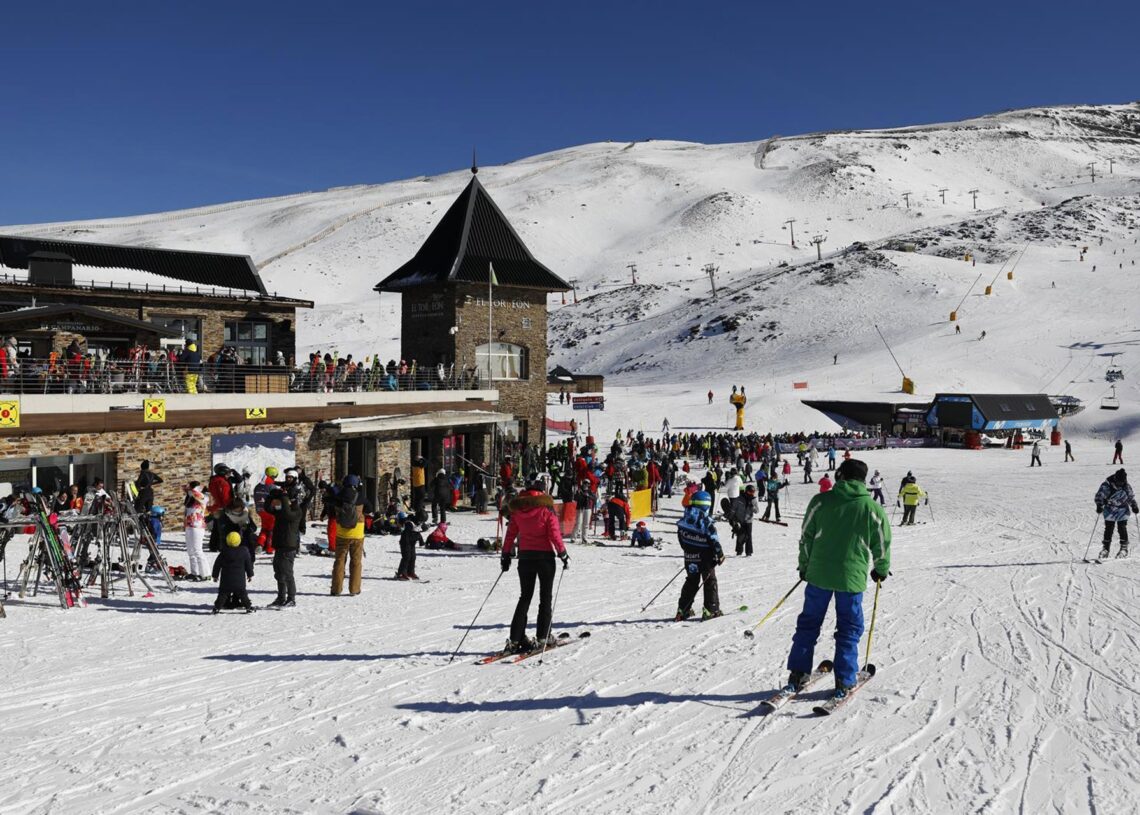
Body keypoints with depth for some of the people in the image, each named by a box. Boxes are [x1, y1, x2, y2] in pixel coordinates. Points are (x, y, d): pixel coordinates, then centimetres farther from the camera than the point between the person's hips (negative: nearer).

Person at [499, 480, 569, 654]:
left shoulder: (517, 510, 2)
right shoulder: (547, 509, -9)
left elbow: (510, 534, 4)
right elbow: (555, 534, -12)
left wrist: (506, 556, 12)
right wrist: (563, 555, -4)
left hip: (525, 556, 4)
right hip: (545, 556, -3)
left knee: (525, 597, 12)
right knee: (545, 597, 9)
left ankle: (515, 640, 6)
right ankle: (542, 637, 8)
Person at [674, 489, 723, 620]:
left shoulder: (684, 520, -3)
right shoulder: (706, 522, -21)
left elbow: (681, 538, 8)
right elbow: (714, 541, -17)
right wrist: (720, 555, -3)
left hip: (689, 557, 5)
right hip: (705, 559, -5)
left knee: (691, 581, 18)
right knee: (710, 582, 10)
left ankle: (683, 610, 17)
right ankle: (711, 610, 11)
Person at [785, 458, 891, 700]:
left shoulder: (821, 501, -3)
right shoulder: (873, 508, -4)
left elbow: (806, 537, 1)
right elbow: (882, 545, 4)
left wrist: (804, 566, 15)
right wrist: (881, 570, 22)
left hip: (819, 574, 1)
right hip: (852, 578, -1)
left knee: (808, 623, 13)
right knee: (849, 628, 12)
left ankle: (797, 674, 14)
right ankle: (844, 682, 12)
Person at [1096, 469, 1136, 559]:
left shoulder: (1127, 486, -8)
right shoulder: (1107, 485, -18)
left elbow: (1131, 497, 10)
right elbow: (1099, 496, -15)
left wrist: (1134, 506, 2)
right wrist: (1099, 506, -27)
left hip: (1122, 509, 1)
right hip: (1110, 509, -1)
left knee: (1122, 528, -3)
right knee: (1108, 529, -1)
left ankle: (1124, 548, 8)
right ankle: (1105, 548, 9)